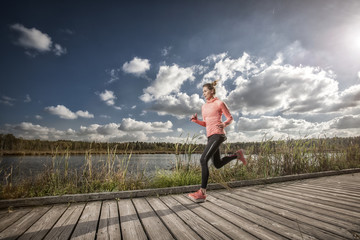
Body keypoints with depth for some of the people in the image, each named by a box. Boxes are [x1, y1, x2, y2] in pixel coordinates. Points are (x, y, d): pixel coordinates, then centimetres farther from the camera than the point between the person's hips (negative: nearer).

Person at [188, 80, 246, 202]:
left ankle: (202, 192, -14)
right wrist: (196, 120, 3)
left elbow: (230, 118, 3)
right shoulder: (204, 106, 17)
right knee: (218, 164, 15)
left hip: (217, 135, -8)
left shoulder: (220, 103, -1)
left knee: (203, 160, -20)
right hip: (210, 136, 8)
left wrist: (224, 124, -18)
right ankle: (237, 154, 36)